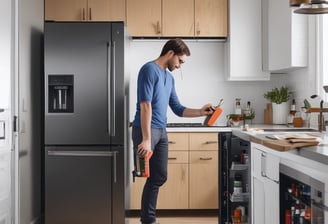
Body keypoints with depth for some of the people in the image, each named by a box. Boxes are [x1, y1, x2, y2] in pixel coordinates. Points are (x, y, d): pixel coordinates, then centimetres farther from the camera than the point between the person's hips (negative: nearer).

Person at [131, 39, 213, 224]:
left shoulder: (169, 78, 17)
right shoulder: (149, 69, -9)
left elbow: (178, 109, 21)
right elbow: (145, 106, -17)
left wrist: (200, 112, 8)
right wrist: (146, 139, -21)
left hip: (161, 131, 9)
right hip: (145, 131, -9)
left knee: (159, 177, 10)